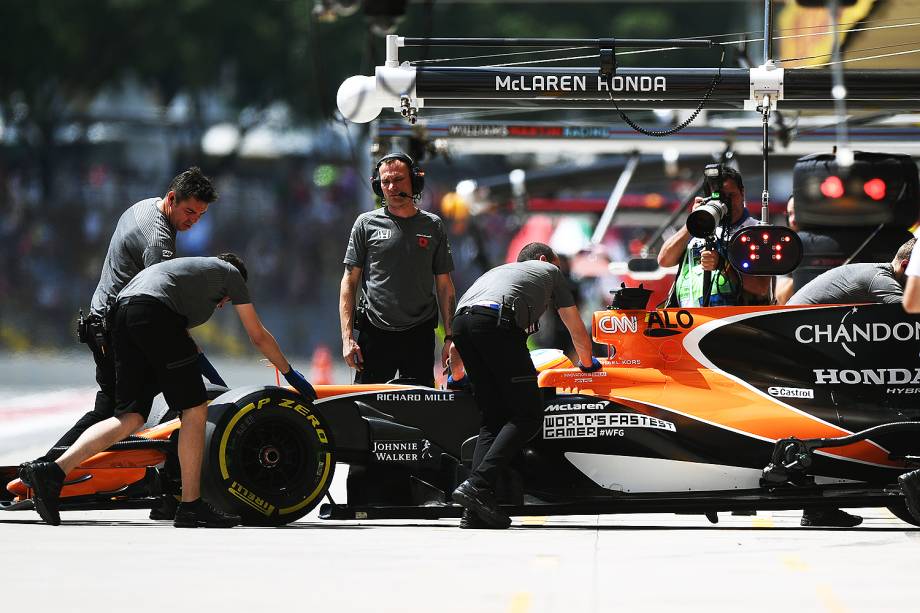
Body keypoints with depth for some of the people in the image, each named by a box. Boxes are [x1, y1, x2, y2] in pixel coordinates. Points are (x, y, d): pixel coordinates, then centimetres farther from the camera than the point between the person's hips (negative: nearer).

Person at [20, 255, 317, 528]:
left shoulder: (191, 269, 42)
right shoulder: (230, 272, 25)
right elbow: (259, 336, 31)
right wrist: (291, 374, 45)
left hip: (121, 314, 8)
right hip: (155, 314, -8)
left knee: (131, 417, 4)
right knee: (194, 410, 2)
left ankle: (53, 471, -12)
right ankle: (190, 505, 2)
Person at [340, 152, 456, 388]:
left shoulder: (433, 226, 9)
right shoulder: (366, 224, 5)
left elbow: (444, 285, 11)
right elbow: (349, 282, 5)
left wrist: (450, 337, 3)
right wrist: (347, 337, -4)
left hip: (420, 335, 1)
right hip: (375, 333, -1)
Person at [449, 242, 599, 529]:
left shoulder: (499, 270, 43)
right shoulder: (548, 270, 32)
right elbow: (577, 330, 41)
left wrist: (456, 374, 60)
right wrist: (586, 361, 59)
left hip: (461, 322, 6)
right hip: (498, 322, -6)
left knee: (493, 419, 11)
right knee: (528, 416, -4)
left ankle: (475, 512, -2)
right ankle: (478, 484, -21)